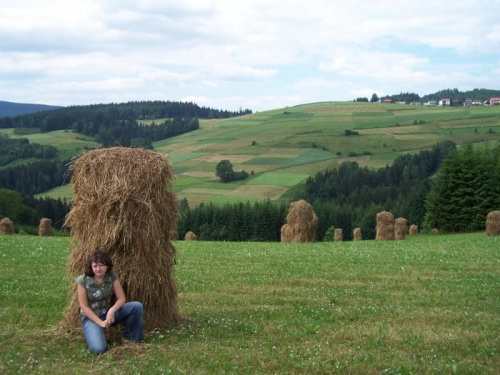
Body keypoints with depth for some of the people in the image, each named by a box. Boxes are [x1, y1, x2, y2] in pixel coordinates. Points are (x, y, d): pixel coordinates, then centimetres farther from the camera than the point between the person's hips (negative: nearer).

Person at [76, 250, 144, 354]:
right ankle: (93, 332, 7)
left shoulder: (112, 276, -11)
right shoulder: (83, 280, -19)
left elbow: (121, 298, -9)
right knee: (99, 349, -29)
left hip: (107, 313, 3)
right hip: (90, 317, -3)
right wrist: (100, 322, -21)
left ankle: (132, 338, 0)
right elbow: (84, 307, -15)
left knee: (137, 306, -21)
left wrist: (112, 310, -29)